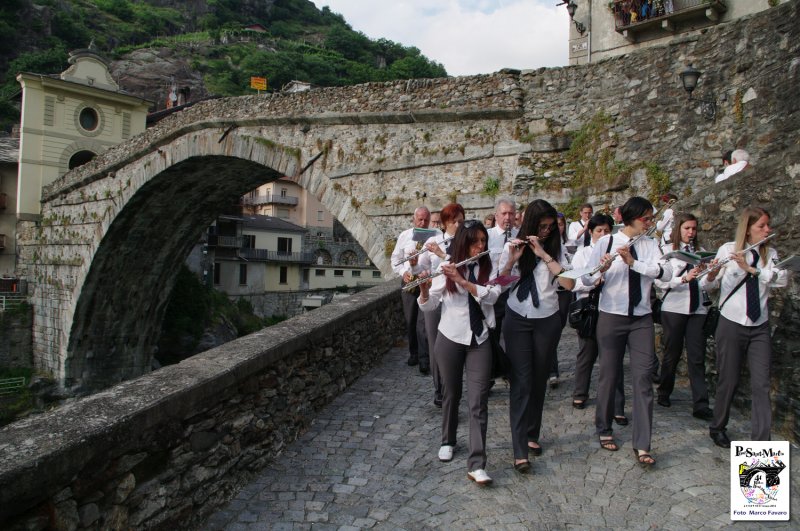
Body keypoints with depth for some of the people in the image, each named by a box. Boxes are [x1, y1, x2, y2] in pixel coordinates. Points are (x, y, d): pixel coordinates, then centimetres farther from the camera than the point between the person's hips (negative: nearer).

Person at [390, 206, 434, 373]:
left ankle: (424, 360, 3)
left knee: (423, 322, -6)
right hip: (408, 282, 4)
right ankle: (413, 353, 30)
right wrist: (403, 272, -7)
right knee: (410, 321, 13)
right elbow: (395, 259, 9)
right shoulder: (404, 236, 4)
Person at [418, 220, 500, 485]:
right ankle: (448, 441, 38)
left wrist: (462, 280, -25)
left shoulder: (489, 267, 2)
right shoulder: (447, 268, -3)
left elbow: (491, 295, -16)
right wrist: (424, 290, -26)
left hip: (480, 341, 1)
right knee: (452, 394, 14)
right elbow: (428, 306, -5)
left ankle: (477, 465, -3)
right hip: (450, 339, 0)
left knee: (478, 401, -5)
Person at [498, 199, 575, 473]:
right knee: (521, 381, -8)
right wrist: (511, 261, -23)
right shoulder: (513, 247, 0)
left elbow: (569, 283, -13)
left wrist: (544, 254, -18)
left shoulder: (555, 248, 1)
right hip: (517, 320, -2)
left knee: (539, 380, 10)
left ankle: (532, 435, 27)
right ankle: (520, 450, -7)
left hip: (547, 321, 2)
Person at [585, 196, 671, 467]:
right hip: (611, 316, -3)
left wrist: (634, 262, -23)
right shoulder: (607, 241, -5)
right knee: (609, 375, 8)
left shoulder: (650, 245, 5)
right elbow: (586, 278, -10)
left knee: (643, 378, -2)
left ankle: (642, 445, 5)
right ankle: (604, 430, 28)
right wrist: (603, 268, -30)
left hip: (641, 319, 3)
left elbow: (666, 272, -12)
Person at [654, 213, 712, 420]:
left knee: (697, 357, 1)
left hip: (698, 309, 3)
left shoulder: (700, 251, 9)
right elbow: (660, 281, -10)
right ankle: (664, 393, 29)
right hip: (674, 308, -3)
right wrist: (685, 278, -23)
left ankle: (701, 406, 4)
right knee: (672, 354, 9)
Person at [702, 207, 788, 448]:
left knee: (761, 385, -2)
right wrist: (711, 274, -32)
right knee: (729, 381, 5)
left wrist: (750, 268, -24)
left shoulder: (770, 254, 5)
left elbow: (781, 279, -13)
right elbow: (709, 283, -10)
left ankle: (760, 441, 3)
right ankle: (717, 428, 27)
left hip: (760, 327, 3)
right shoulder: (728, 249, -5)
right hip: (731, 325, -3)